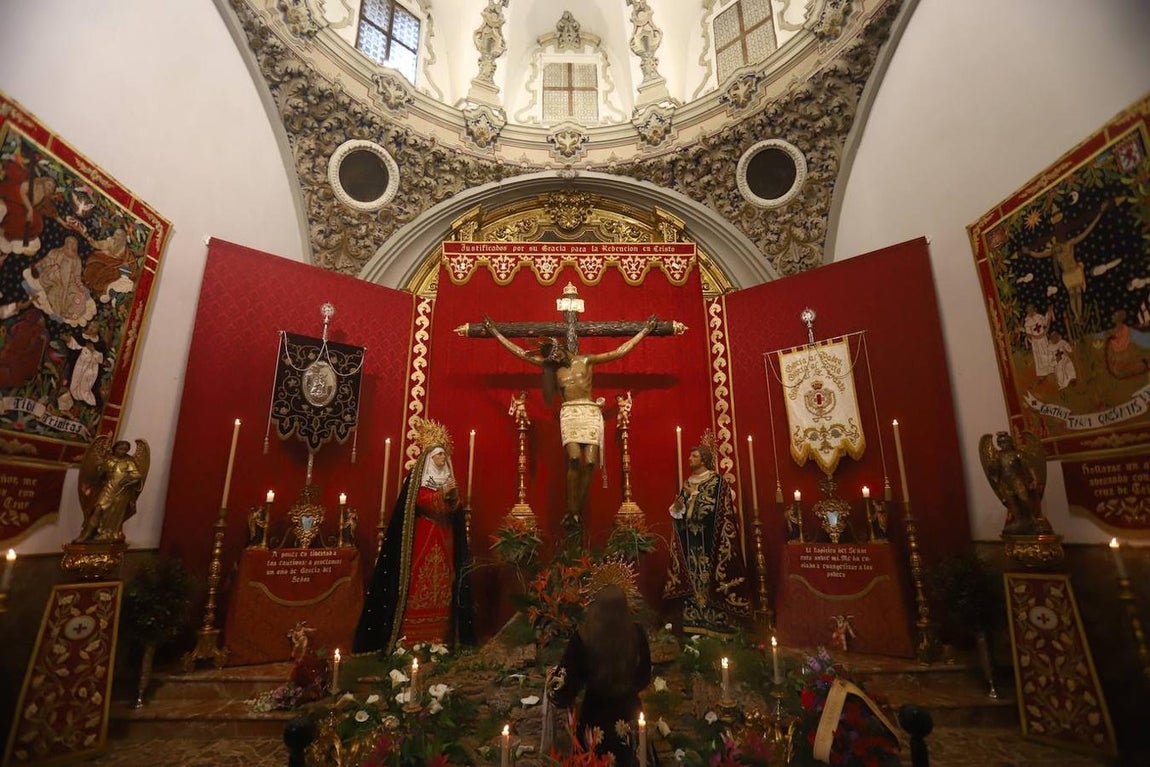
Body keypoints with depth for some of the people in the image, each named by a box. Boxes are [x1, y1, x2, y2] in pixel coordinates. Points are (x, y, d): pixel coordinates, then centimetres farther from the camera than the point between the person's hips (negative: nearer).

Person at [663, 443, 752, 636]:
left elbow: (715, 506, -16)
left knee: (710, 579, -5)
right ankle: (695, 622, 13)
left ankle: (715, 623, 4)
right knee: (693, 579, 6)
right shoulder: (687, 484, 13)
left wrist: (694, 494, -13)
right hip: (690, 541, 6)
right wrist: (677, 507, -7)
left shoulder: (717, 481, -4)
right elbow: (680, 513, 15)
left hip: (709, 541, -6)